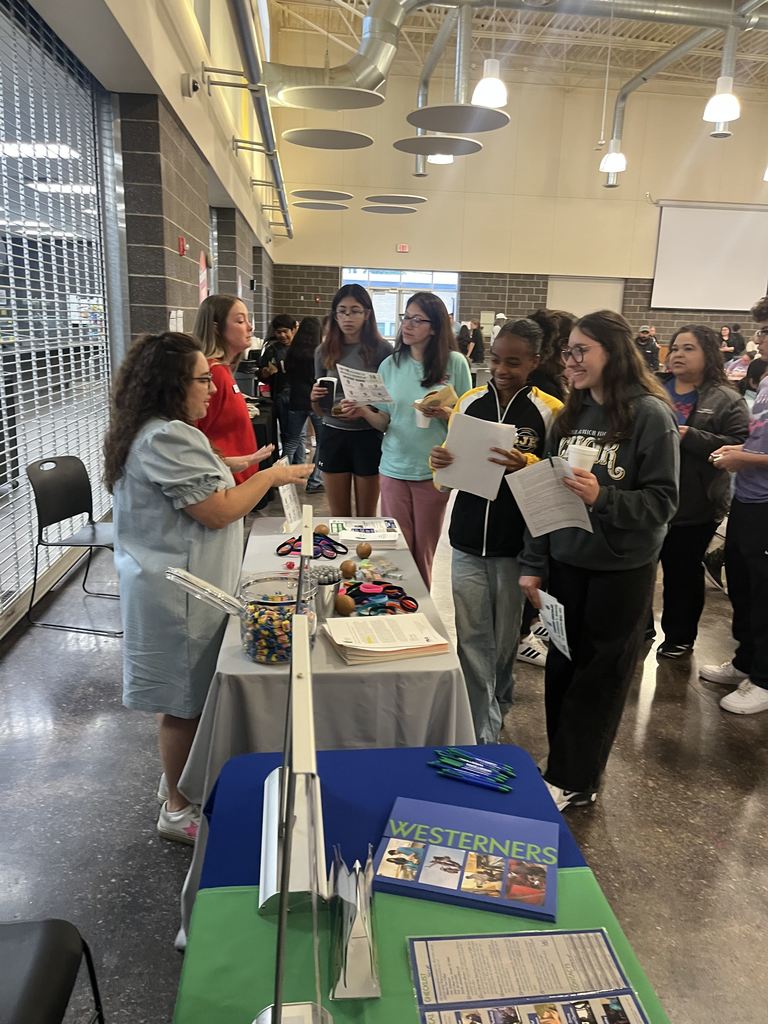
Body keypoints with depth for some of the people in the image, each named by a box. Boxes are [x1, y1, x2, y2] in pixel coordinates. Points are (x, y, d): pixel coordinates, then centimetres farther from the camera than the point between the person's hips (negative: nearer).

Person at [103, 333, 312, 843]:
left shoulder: (148, 432, 11)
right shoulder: (170, 438, -23)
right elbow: (218, 512, -22)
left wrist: (245, 470, 14)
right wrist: (271, 476, -12)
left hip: (165, 585, 10)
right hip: (181, 594, -10)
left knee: (184, 700, 21)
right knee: (187, 704, 5)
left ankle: (183, 786, 38)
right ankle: (180, 810, 22)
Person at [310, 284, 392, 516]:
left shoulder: (382, 349, -6)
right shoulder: (324, 351, 4)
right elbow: (320, 411, 11)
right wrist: (315, 398, -12)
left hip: (368, 437, -2)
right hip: (333, 436, 3)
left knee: (366, 517, 10)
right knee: (338, 517, 12)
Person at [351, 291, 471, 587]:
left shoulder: (455, 363, -4)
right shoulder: (390, 365, 3)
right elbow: (384, 422, 5)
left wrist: (444, 414, -19)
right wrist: (364, 411, -15)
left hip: (434, 471, -2)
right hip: (394, 468, 2)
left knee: (423, 552, 11)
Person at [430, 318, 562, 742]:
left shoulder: (549, 410, -5)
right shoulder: (469, 401, 5)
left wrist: (526, 466, -26)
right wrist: (439, 460, -11)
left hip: (517, 544, -2)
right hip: (468, 542, 2)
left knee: (505, 636, 13)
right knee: (471, 639, 4)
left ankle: (498, 704, 40)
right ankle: (483, 734, 17)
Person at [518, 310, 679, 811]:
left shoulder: (650, 415, -11)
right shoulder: (572, 413, 6)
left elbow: (662, 502, -12)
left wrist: (603, 497, -28)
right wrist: (533, 563, 5)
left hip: (622, 568, -5)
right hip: (567, 560, 5)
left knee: (599, 675, 8)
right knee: (562, 667, 12)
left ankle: (573, 780, 23)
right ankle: (569, 766, 31)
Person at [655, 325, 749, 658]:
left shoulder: (726, 400, -3)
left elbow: (740, 446, -13)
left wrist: (689, 436, -22)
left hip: (694, 506, -3)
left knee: (683, 572, 12)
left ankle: (679, 636, 29)